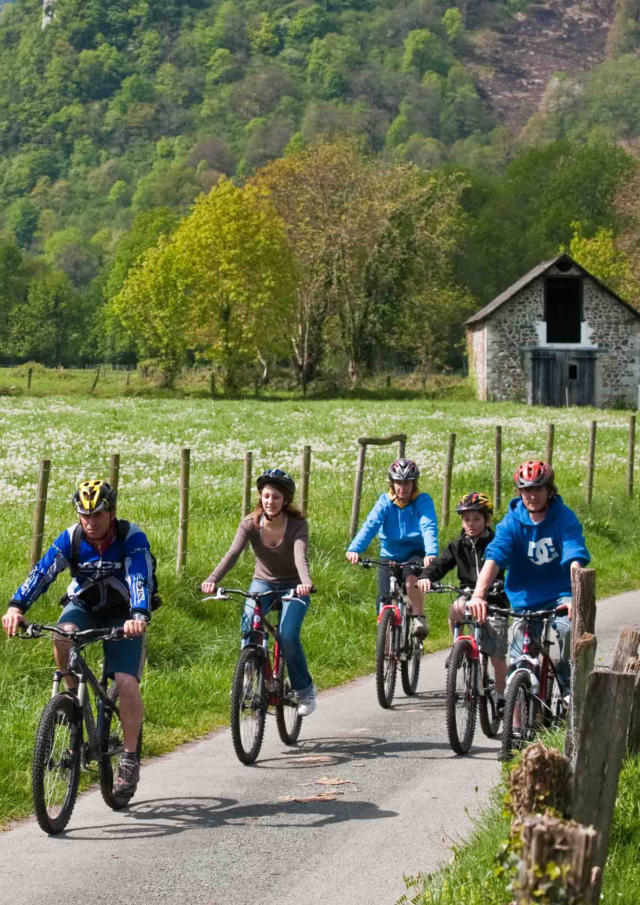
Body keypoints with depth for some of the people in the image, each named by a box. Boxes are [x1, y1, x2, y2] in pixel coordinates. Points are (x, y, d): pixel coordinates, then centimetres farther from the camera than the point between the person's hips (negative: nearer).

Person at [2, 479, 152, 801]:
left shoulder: (132, 539, -23)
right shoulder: (70, 539, -16)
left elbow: (140, 580, -36)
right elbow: (42, 572, -28)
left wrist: (138, 616, -55)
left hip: (122, 616, -2)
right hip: (84, 605, 2)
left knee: (127, 682, -19)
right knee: (63, 634, -33)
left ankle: (130, 759, -5)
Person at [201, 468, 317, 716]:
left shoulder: (297, 525, -20)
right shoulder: (250, 524, -14)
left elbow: (300, 556, -37)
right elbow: (232, 553, -27)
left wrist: (306, 582, -58)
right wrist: (213, 579, -45)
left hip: (293, 586, -2)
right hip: (263, 582, 2)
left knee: (288, 636, -21)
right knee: (248, 624, -26)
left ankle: (304, 689, 1)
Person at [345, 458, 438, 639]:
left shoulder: (423, 501, -9)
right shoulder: (385, 501, -5)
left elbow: (429, 527, -25)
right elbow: (370, 525, -20)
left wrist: (431, 553, -45)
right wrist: (354, 549, -38)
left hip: (415, 555, -2)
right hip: (389, 556, 2)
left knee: (411, 579, -36)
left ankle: (419, 618, -14)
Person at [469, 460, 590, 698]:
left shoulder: (564, 517, -11)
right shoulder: (512, 522, -7)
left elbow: (575, 559, -23)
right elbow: (493, 558, -19)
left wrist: (576, 596, -40)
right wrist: (478, 595, -36)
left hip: (559, 594, -2)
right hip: (525, 599, 2)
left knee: (568, 627, -32)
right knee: (520, 662, -2)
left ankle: (568, 685, -9)